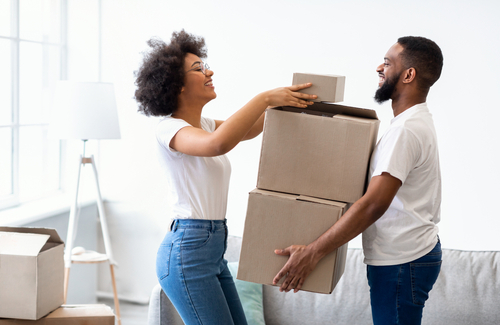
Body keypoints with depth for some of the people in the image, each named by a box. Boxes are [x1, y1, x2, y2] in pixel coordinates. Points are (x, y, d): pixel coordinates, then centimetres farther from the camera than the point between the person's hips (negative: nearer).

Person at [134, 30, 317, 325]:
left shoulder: (204, 124, 13)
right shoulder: (169, 129, -15)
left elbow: (249, 129, 12)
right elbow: (218, 143, -34)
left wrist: (285, 100, -5)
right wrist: (265, 97, -29)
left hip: (214, 250, 9)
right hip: (188, 252, -9)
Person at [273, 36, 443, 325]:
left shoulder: (407, 129, -22)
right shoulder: (418, 121, 13)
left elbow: (374, 204, -29)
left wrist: (313, 252, -26)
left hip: (401, 262, -10)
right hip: (414, 250, 10)